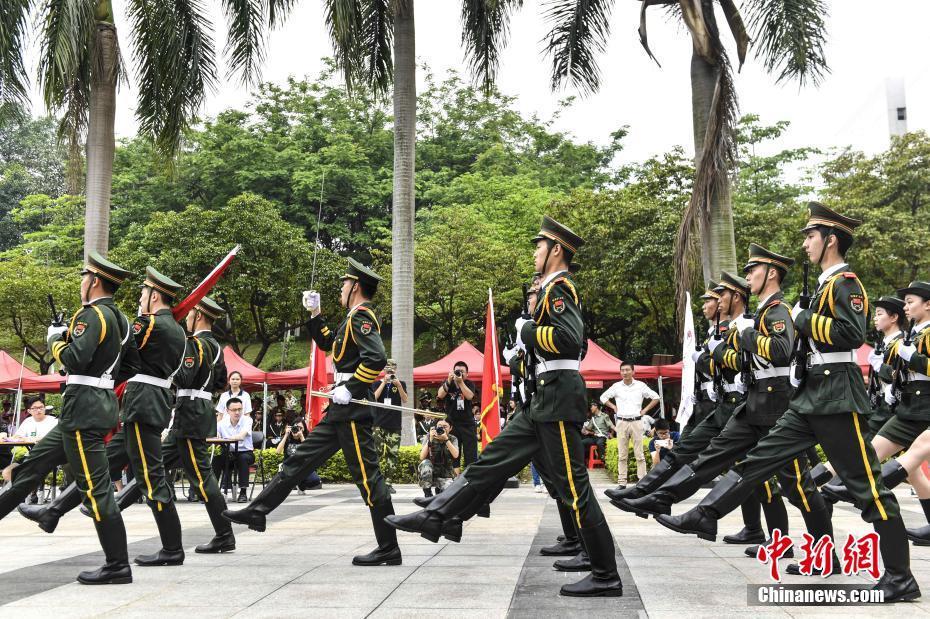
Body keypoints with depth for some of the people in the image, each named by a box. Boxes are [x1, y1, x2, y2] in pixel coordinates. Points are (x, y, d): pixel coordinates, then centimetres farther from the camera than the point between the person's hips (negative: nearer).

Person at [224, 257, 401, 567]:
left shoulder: (361, 316, -12)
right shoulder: (356, 318, 19)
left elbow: (377, 358, -26)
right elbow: (329, 344, 32)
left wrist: (349, 388, -21)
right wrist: (315, 313, 25)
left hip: (352, 408, -10)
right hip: (342, 409, 10)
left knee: (367, 476, -6)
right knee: (302, 458, 13)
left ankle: (389, 549, 1)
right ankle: (258, 511, 21)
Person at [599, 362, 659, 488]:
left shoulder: (640, 385, 2)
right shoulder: (616, 386, 5)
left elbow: (655, 397, 8)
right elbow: (603, 397, 17)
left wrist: (645, 410, 3)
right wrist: (614, 407, 8)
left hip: (636, 422, -1)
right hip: (622, 422, 1)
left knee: (639, 454, -2)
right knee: (622, 455, 3)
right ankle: (622, 482, 6)